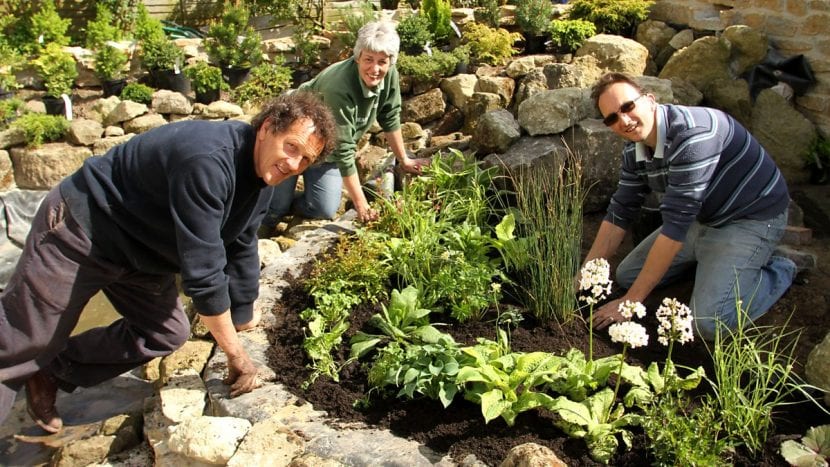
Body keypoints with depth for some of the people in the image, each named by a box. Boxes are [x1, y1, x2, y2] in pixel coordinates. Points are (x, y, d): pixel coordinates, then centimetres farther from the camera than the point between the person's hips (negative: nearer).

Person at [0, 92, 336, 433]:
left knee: (167, 335, 9)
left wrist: (244, 318, 9)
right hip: (80, 229, -8)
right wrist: (235, 354, -24)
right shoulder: (208, 161, -35)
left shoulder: (263, 172, -6)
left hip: (139, 253, 9)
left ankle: (54, 373, 23)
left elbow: (241, 251, 3)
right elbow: (203, 271, -34)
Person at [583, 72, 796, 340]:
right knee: (627, 276, 5)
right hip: (703, 217, 8)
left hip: (752, 218, -8)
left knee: (707, 323, -22)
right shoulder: (634, 150, -7)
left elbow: (675, 225, -33)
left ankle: (778, 272, 4)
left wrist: (631, 301, -28)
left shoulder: (692, 135, -33)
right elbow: (619, 213, 1)